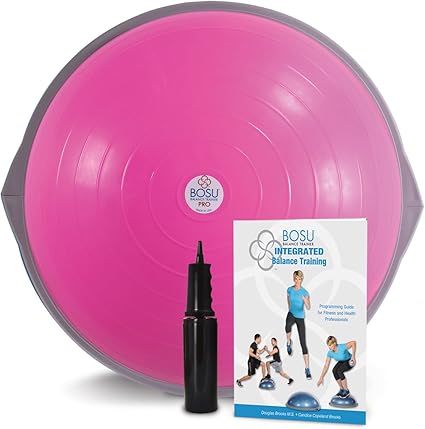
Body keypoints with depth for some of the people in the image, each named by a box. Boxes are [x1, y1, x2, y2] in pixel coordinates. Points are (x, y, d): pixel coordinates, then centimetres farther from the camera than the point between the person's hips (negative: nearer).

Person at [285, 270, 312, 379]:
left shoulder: (305, 292, -14)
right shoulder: (289, 290, -4)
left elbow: (308, 308, -28)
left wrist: (305, 301, -48)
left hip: (300, 318, -1)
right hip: (291, 314, 1)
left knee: (303, 343, -5)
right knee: (288, 326, -37)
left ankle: (307, 369, 1)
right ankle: (289, 343, -6)